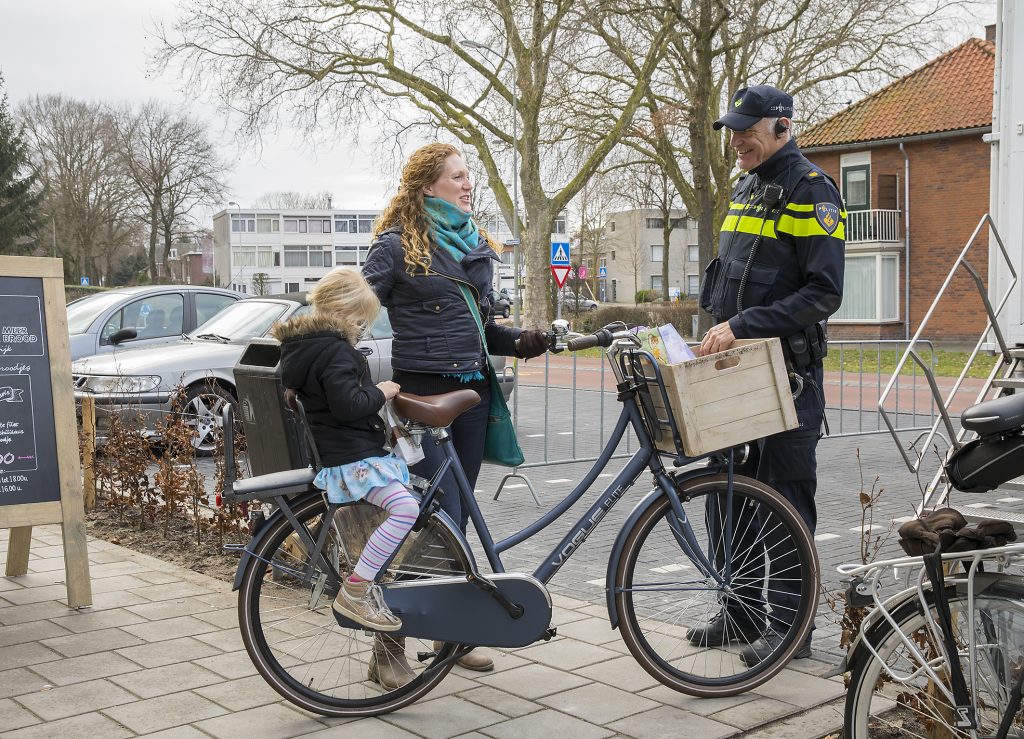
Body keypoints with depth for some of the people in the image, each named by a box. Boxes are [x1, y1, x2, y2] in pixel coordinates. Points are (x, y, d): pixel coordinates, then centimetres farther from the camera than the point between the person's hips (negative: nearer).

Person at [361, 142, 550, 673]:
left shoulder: (476, 244, 16)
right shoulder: (398, 244, -5)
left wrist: (518, 342, 3)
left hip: (471, 390, 7)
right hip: (422, 391, -6)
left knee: (456, 515, 11)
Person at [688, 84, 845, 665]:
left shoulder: (811, 191, -11)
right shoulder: (745, 189, 16)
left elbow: (824, 293, -19)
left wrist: (743, 324, -22)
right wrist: (721, 330, 13)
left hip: (788, 368, -8)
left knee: (787, 497, -1)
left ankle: (789, 623, 10)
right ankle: (743, 610, 24)